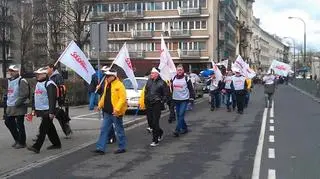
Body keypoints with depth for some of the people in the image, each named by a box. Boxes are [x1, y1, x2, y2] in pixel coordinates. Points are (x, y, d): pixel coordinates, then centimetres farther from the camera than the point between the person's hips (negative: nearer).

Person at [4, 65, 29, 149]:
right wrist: (8, 102, 13)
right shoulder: (9, 80, 15)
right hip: (10, 107, 9)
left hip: (19, 107, -9)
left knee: (20, 125, -2)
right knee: (8, 122, 13)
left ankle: (21, 143, 11)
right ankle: (17, 139, 28)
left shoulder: (22, 81, -12)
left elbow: (24, 94, -19)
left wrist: (17, 103, -18)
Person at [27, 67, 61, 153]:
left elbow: (52, 99, -20)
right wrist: (34, 109, 18)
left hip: (47, 111, -9)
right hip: (40, 110, 9)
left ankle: (36, 147, -9)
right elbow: (35, 97, 22)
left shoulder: (49, 84, -14)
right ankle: (57, 144, 24)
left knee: (43, 129, -8)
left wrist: (51, 112, -23)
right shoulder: (38, 84, 16)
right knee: (50, 128, 14)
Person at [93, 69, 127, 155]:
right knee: (104, 129, 8)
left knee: (119, 130, 4)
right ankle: (100, 148, 12)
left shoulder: (119, 85, -15)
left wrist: (117, 109, -26)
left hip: (115, 112, -8)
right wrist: (100, 105, 12)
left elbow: (123, 98, -20)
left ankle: (122, 147, 17)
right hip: (107, 112, 8)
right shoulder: (107, 84, 11)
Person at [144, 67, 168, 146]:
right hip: (148, 104, 6)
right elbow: (146, 91, 19)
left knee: (155, 122, -7)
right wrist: (145, 100, 13)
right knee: (150, 121, 11)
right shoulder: (149, 81, 8)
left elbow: (166, 94, -3)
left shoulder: (162, 83, -7)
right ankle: (160, 132, 37)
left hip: (157, 104, -6)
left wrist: (162, 102, -8)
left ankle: (155, 140, 0)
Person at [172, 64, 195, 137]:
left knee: (181, 115, -11)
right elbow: (171, 88, 16)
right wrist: (170, 97, 15)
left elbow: (191, 89, -2)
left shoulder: (186, 79, -4)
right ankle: (184, 128, 23)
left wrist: (192, 97, -9)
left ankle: (177, 130, -14)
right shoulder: (173, 79, 8)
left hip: (184, 100, -5)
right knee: (178, 115, 10)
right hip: (176, 99, 5)